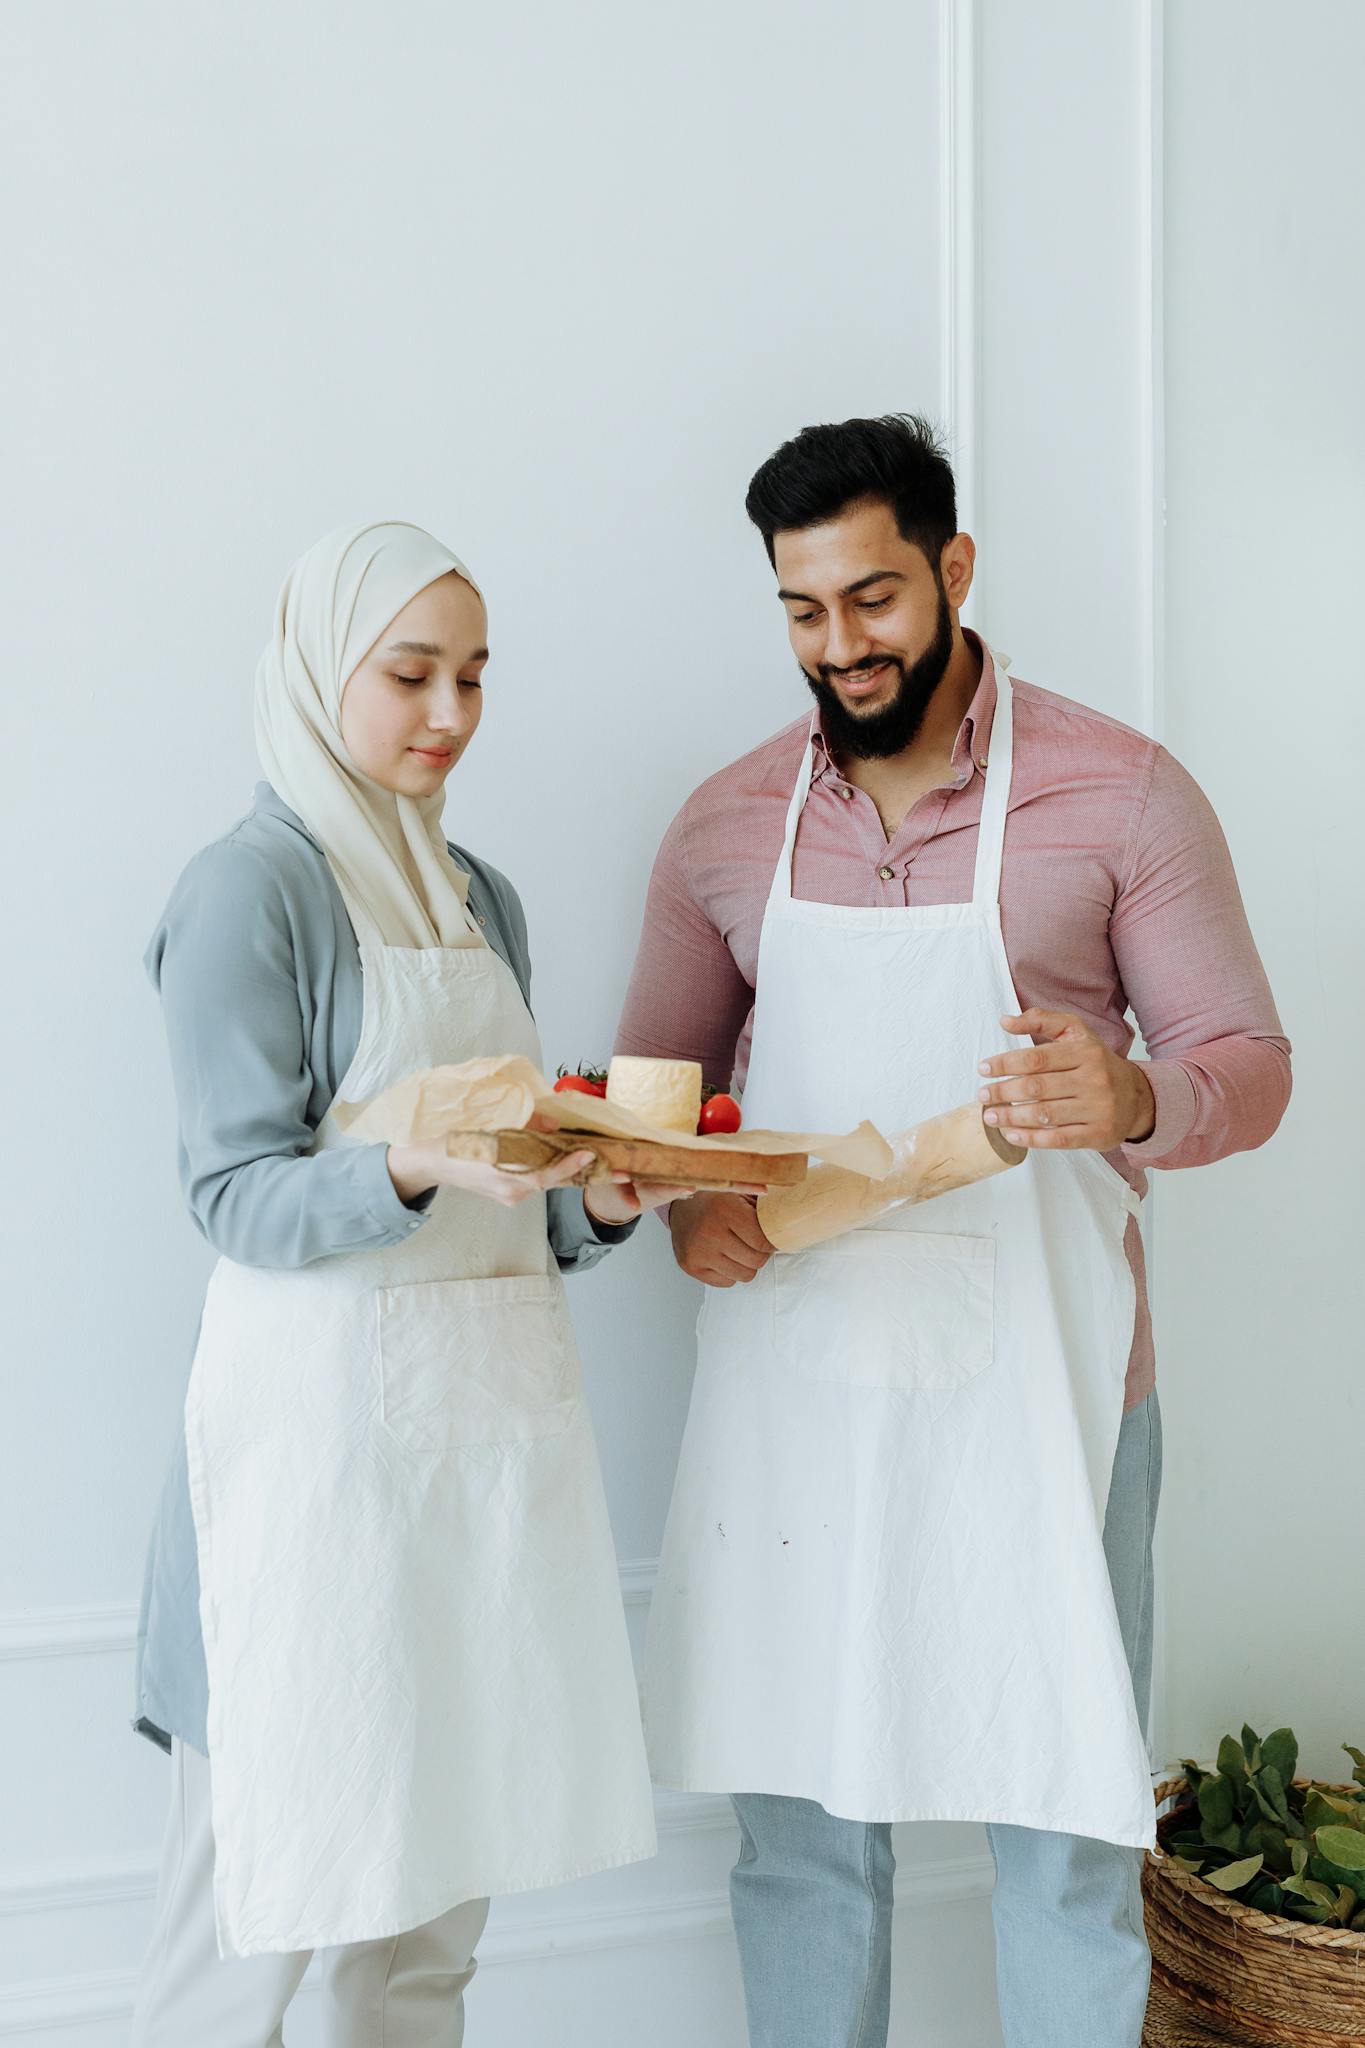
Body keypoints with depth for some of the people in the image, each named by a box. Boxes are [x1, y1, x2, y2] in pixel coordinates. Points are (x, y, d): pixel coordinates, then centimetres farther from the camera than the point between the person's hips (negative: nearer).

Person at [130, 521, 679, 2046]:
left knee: (441, 1880, 12)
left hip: (498, 1407, 7)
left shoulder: (480, 898, 16)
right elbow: (240, 1198, -12)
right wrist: (420, 1170, -28)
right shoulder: (248, 889, -5)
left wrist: (604, 1197, -4)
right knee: (263, 1881, -1)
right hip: (325, 1416, -6)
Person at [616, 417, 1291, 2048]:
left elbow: (1248, 1067, -1)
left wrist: (1136, 1099, -24)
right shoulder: (725, 826, 6)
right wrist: (683, 1193, -8)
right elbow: (656, 1076, 14)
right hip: (793, 1371, 3)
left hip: (1037, 1378, -2)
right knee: (795, 1820, 13)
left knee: (1063, 1824, 6)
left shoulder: (1119, 794, -3)